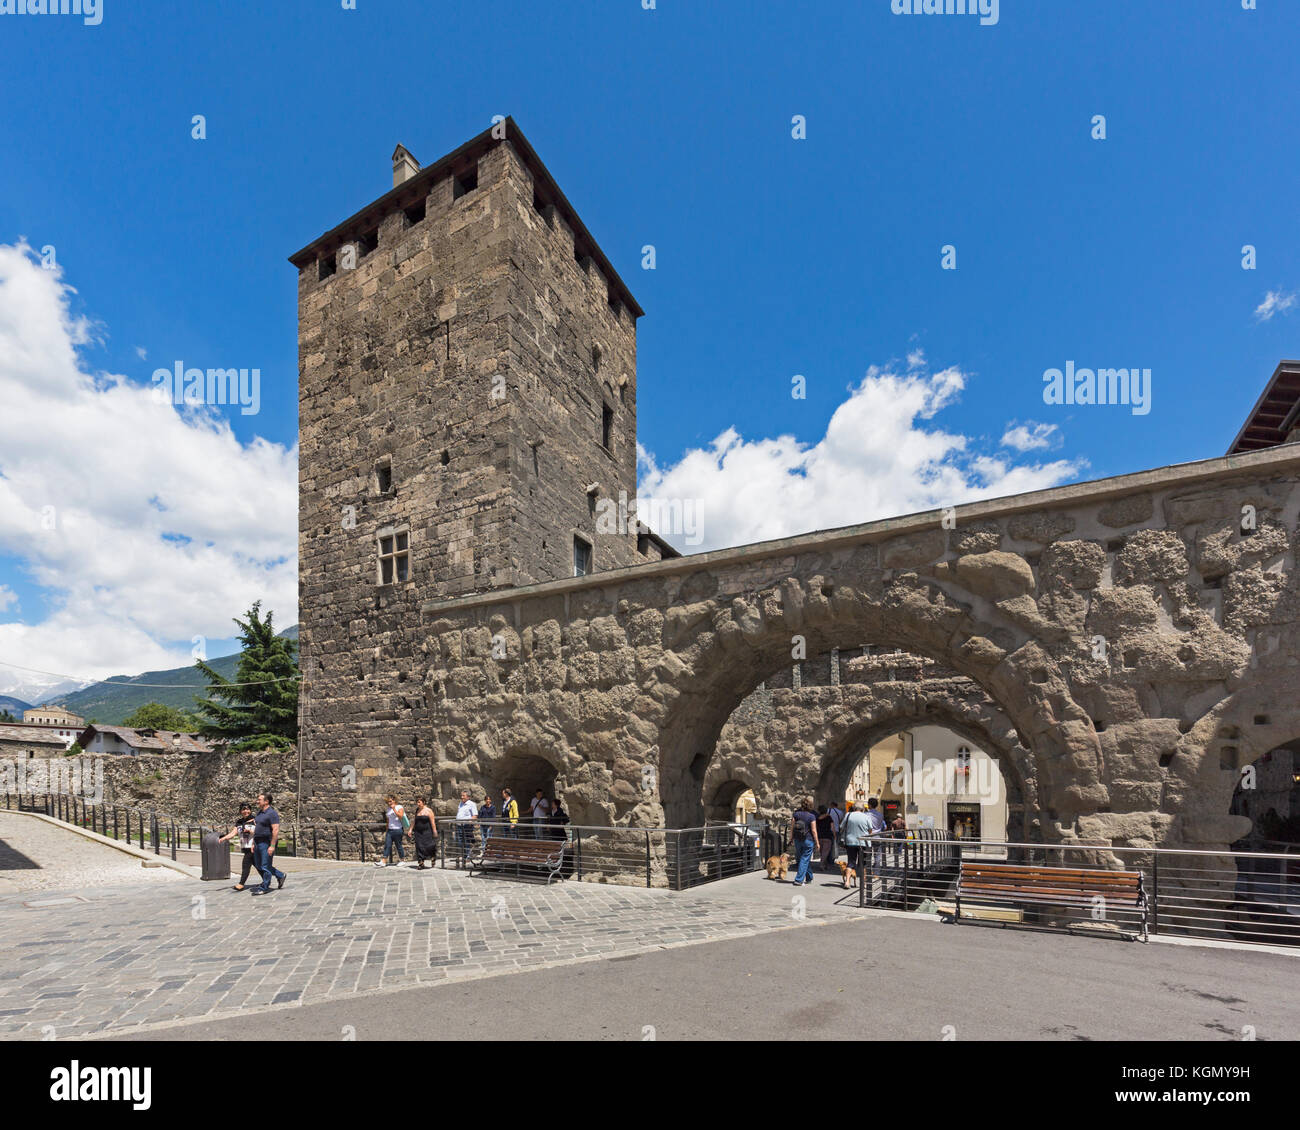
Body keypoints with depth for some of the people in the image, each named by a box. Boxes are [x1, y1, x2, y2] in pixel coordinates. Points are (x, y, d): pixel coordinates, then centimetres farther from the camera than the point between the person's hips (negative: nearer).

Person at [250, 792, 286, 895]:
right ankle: (280, 876, 26)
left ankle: (264, 888, 8)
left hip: (267, 843, -9)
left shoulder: (272, 813, -15)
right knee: (259, 866, 14)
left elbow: (276, 830, -20)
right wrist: (253, 843, 16)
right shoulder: (259, 813, 14)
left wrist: (272, 846, -23)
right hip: (258, 843, 9)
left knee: (265, 866, -2)